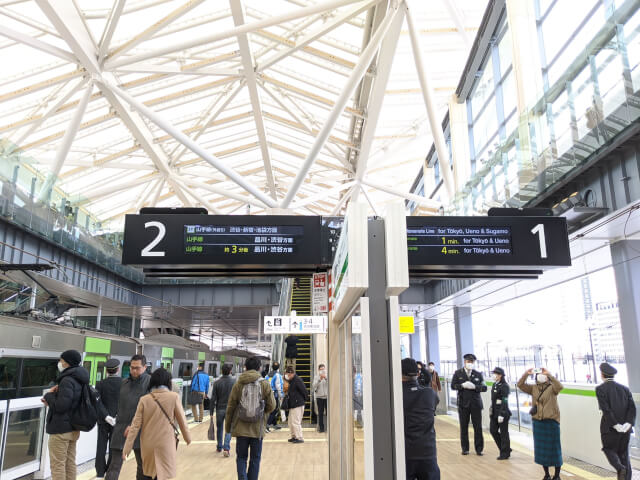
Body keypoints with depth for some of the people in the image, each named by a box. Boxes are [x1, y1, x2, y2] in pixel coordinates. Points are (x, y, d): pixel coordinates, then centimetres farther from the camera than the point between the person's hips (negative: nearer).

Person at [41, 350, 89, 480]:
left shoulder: (67, 380, -20)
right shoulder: (78, 379, 11)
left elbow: (61, 406, -24)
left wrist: (49, 395, -8)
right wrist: (51, 400, 4)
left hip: (60, 429, -9)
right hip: (73, 428, 9)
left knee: (57, 465, -1)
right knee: (70, 463, 14)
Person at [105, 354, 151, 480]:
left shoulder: (150, 381, -8)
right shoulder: (124, 382, 10)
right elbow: (120, 405, 20)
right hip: (121, 428, 4)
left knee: (143, 465, 10)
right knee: (115, 465, 0)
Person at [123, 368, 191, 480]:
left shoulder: (144, 399, -4)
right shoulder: (174, 397, -9)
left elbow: (135, 425, -3)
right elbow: (182, 420, -2)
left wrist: (127, 447, 3)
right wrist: (187, 437, 13)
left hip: (147, 445, 3)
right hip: (166, 444, -3)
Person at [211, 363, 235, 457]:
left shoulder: (217, 383, -5)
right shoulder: (234, 382, -6)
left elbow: (213, 399, -4)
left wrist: (212, 411, 2)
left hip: (219, 409, 1)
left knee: (219, 428, 18)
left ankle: (219, 447, 28)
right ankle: (226, 448, -10)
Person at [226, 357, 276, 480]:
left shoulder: (238, 384, -3)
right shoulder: (265, 384, -4)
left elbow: (230, 407, 0)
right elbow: (271, 406, -3)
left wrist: (227, 426, 11)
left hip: (241, 428, 0)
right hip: (258, 428, 0)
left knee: (241, 457, 12)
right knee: (255, 458, 13)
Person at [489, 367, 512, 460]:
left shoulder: (504, 386, -15)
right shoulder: (494, 385, 11)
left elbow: (504, 402, -18)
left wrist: (501, 415, -21)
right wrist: (492, 412, 18)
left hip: (502, 412, -9)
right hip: (494, 412, 9)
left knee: (503, 433, 1)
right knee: (493, 430, 11)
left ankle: (505, 454, 13)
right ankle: (506, 449, 25)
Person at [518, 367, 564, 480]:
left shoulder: (552, 387, -7)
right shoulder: (533, 388, 5)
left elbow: (560, 387, -28)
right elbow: (520, 385, -4)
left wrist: (549, 374, -34)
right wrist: (526, 374, -18)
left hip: (551, 421, -4)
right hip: (537, 421, 4)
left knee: (554, 448, 4)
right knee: (541, 448, 11)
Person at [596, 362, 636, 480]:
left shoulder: (600, 389, -6)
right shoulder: (625, 388, 8)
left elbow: (605, 409, -15)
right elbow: (632, 408, -3)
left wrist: (616, 425, -12)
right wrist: (628, 424, -8)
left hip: (609, 426, -4)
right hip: (626, 427, 4)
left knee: (609, 449, 11)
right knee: (624, 453, 15)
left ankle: (620, 468, -13)